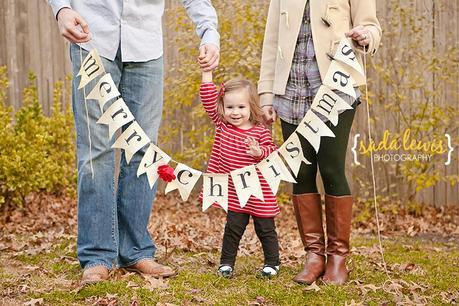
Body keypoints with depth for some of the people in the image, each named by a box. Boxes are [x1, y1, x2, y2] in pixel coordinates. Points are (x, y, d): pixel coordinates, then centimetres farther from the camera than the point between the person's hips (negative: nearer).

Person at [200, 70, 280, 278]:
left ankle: (272, 262, 25)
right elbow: (209, 100, -5)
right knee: (233, 228, 8)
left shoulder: (260, 132, -7)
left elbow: (272, 152, -11)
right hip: (234, 193, 2)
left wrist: (259, 152, -31)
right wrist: (207, 74, -10)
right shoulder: (222, 125, 0)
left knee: (265, 229, 10)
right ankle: (226, 262, 21)